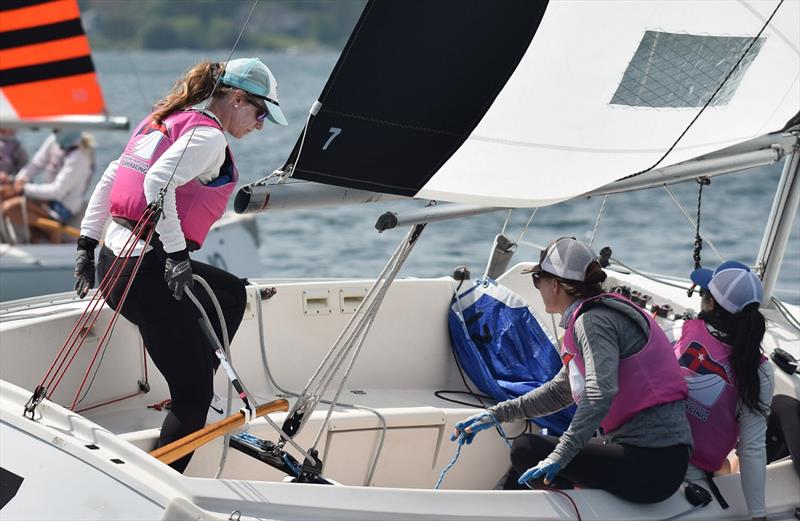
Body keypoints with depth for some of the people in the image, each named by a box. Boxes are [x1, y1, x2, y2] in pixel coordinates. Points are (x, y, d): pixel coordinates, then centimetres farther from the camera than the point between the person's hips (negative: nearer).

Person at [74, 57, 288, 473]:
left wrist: (87, 244, 19)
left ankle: (195, 389, 31)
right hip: (148, 272, -9)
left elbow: (109, 178, 18)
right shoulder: (207, 135, -11)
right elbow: (158, 183, -27)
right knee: (193, 397, 0)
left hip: (115, 260, 9)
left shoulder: (163, 121, 17)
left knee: (231, 294, 32)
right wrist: (177, 253, -24)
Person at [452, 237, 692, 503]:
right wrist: (497, 414, 26)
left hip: (651, 465, -10)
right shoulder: (602, 314, 19)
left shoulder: (593, 321, -13)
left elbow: (600, 394, -28)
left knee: (526, 450, -6)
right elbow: (561, 390, 28)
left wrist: (559, 456, -29)